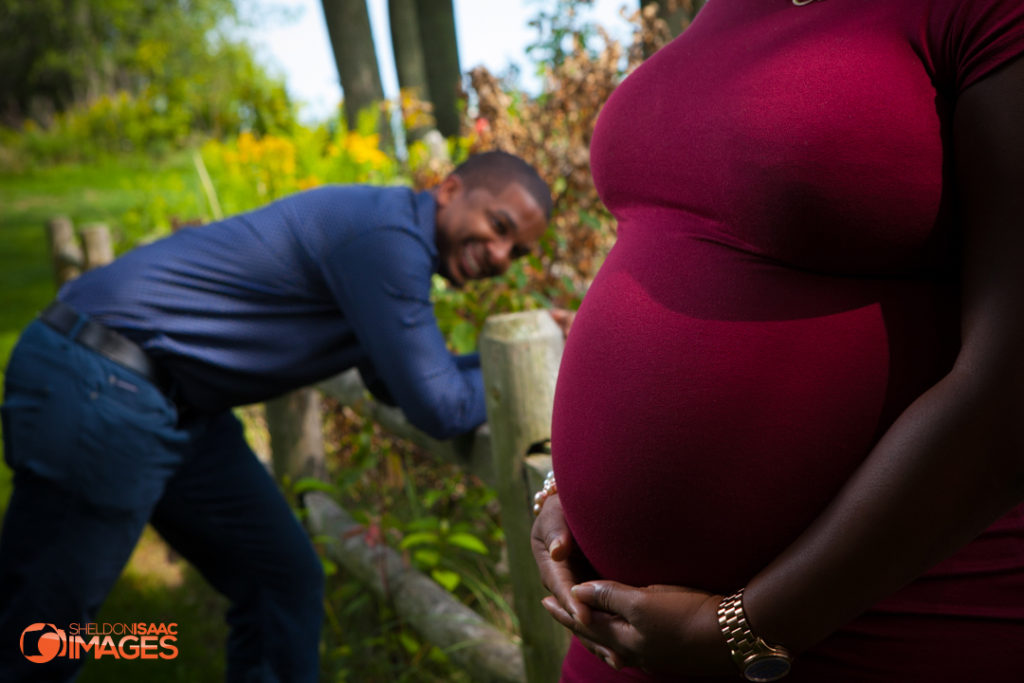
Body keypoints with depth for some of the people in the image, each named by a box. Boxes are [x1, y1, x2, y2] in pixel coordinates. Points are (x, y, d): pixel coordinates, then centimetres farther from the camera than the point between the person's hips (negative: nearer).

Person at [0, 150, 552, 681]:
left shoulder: (393, 237, 13)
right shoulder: (385, 234, -18)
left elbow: (398, 380, 24)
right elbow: (439, 410, -18)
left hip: (181, 411, 10)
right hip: (98, 388, -10)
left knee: (285, 582, 11)